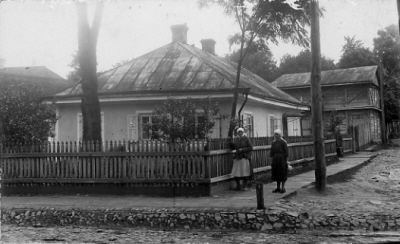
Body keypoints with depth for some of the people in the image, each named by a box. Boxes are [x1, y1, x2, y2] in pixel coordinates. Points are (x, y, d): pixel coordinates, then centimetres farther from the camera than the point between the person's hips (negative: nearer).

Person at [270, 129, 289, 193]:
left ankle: (283, 188, 8)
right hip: (275, 159, 5)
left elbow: (286, 152, -8)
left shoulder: (283, 142, -7)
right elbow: (272, 152, 12)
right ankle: (278, 188, 17)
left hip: (282, 159, -5)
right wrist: (272, 160, 8)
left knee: (283, 173, 1)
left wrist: (286, 161, -11)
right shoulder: (274, 143, 8)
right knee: (276, 173, 9)